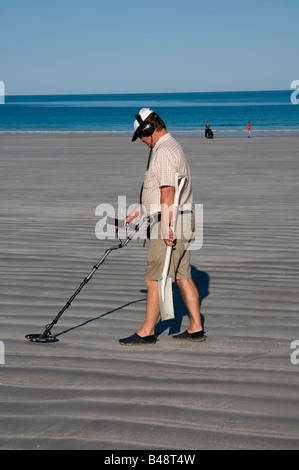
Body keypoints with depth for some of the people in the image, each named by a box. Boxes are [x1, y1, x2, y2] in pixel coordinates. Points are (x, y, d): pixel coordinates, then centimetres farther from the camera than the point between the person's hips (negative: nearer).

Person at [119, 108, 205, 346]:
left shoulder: (164, 151, -15)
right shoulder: (169, 147, 19)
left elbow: (168, 192, -23)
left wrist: (166, 227, -26)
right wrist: (139, 210, 31)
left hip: (171, 224, -10)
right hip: (178, 223, 10)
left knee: (155, 277, -5)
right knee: (182, 276, 11)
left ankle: (147, 331, 0)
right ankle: (196, 328, 14)